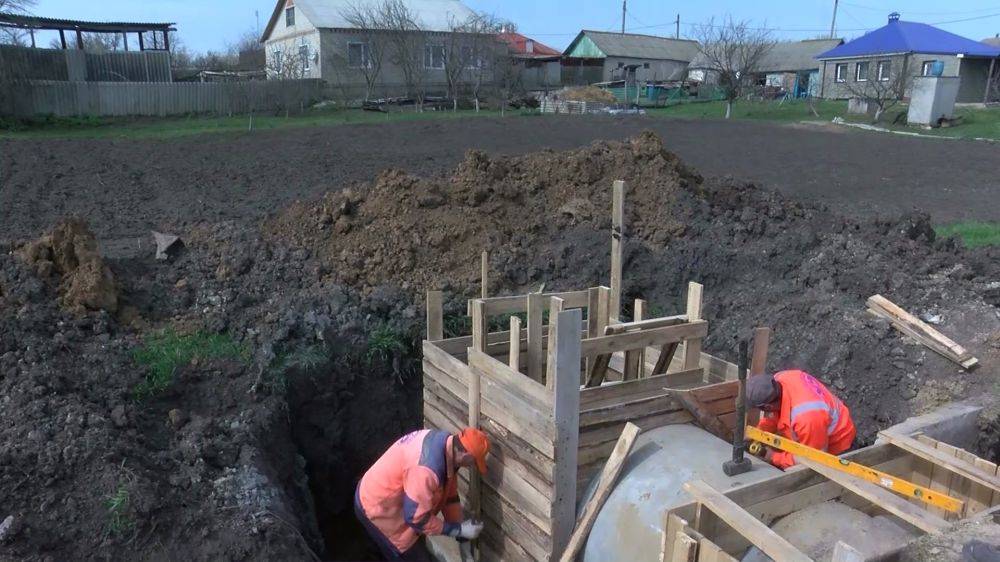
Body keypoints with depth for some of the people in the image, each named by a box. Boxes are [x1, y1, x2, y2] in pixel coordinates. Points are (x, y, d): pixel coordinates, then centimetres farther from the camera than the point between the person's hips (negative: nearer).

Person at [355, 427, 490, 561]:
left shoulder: (445, 443, -7)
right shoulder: (427, 469, -37)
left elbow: (449, 493, 4)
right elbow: (416, 518, -29)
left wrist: (462, 537, 6)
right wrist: (459, 530, -20)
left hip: (386, 498, 9)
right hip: (379, 509, -9)